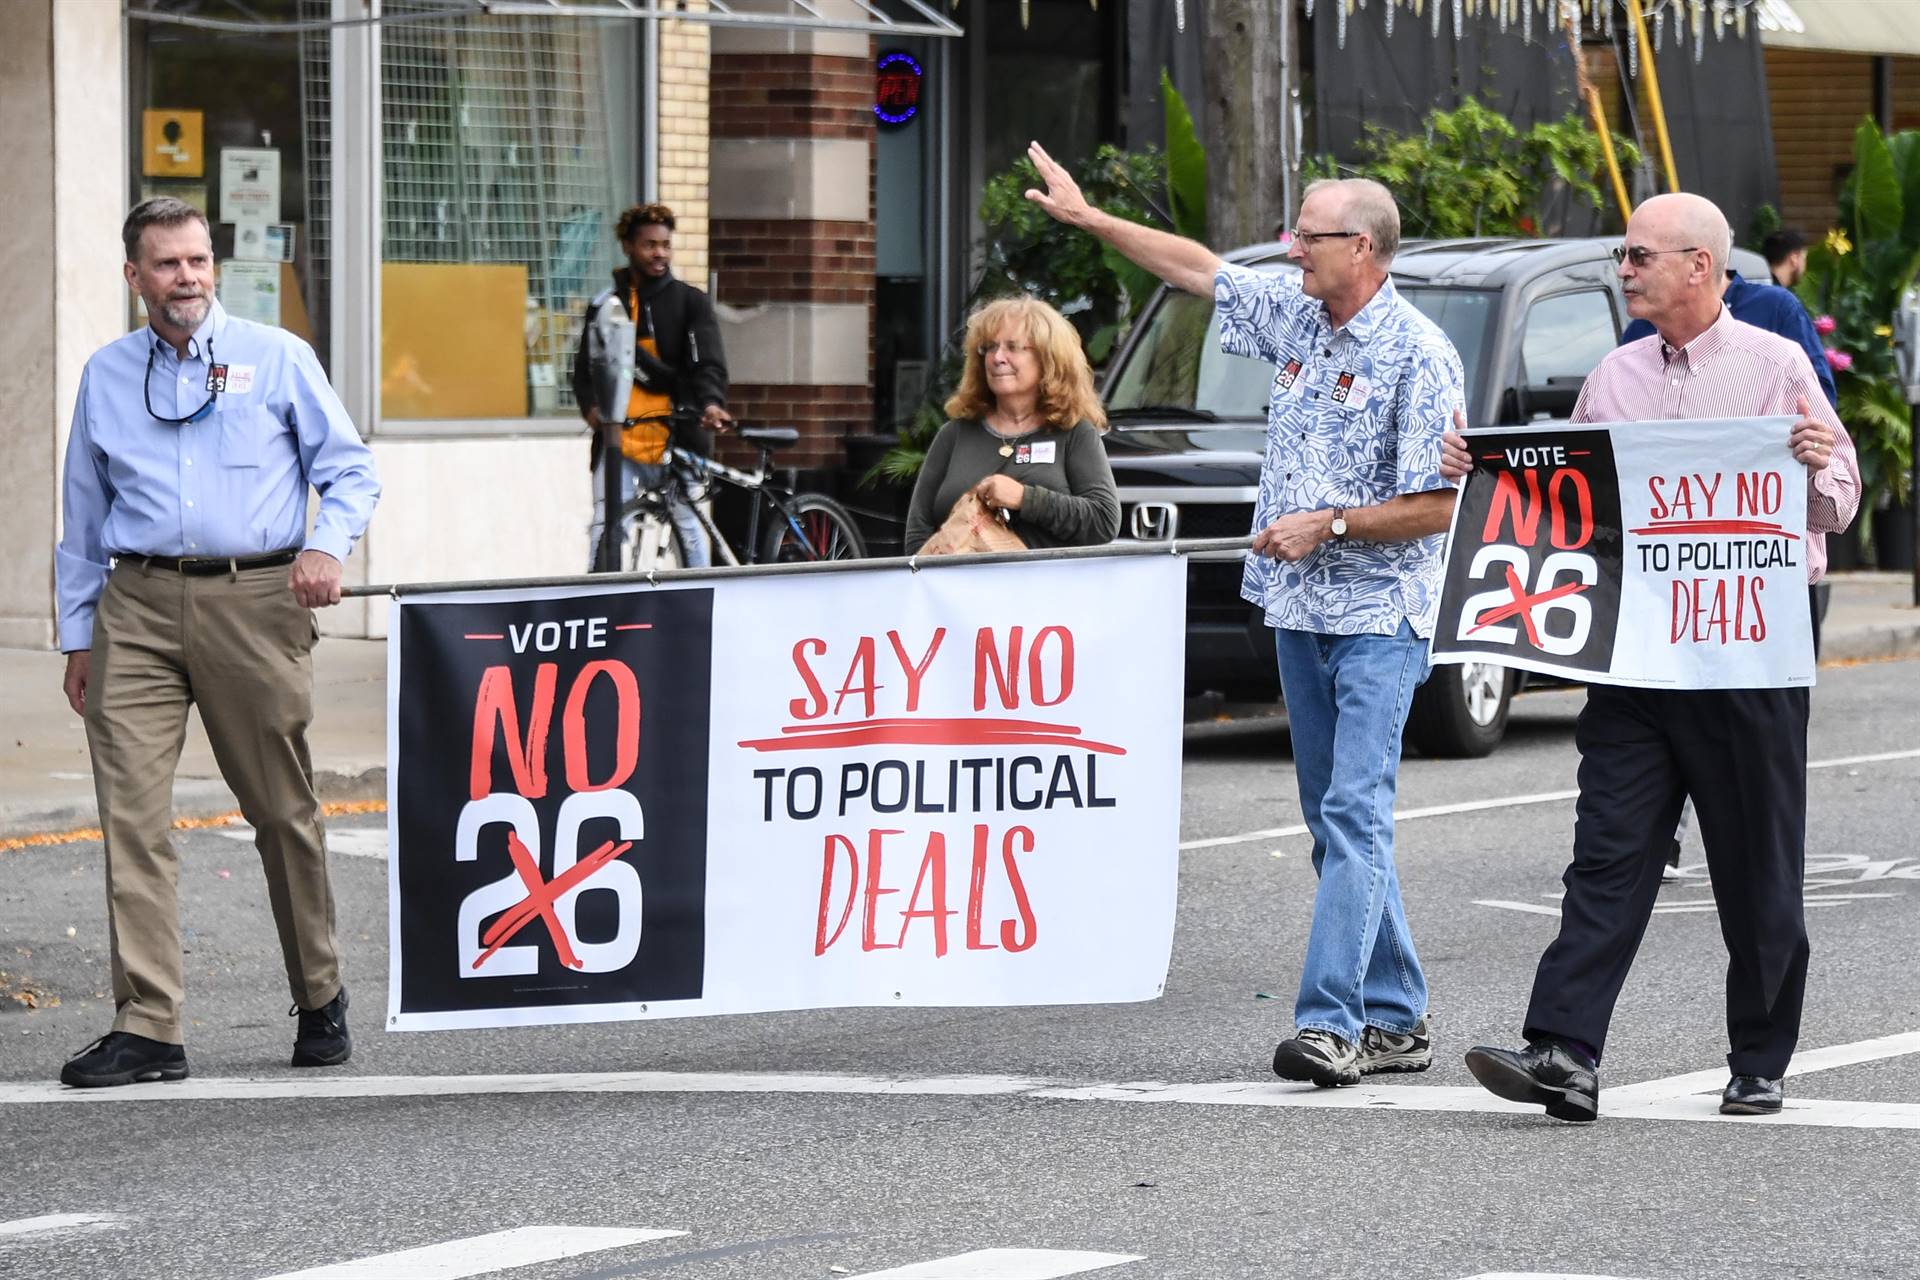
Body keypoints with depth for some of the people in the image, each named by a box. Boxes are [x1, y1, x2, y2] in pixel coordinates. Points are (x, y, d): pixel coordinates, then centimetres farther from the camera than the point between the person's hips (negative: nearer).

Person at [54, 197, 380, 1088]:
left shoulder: (278, 359, 6)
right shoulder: (105, 375, 14)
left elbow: (349, 469, 8)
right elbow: (84, 514, 19)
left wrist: (328, 547, -11)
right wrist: (78, 635, 16)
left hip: (254, 603, -2)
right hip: (138, 606, 2)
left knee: (282, 812, 4)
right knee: (130, 812, -9)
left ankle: (320, 1001, 22)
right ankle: (146, 1028, -10)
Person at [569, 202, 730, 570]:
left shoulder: (690, 302, 5)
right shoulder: (606, 304, 12)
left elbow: (708, 361, -7)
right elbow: (585, 367, 14)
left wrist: (712, 402, -28)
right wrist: (591, 406, -8)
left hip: (676, 438, -1)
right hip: (619, 440, 1)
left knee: (689, 526, 2)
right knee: (606, 530, -6)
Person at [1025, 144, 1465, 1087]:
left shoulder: (1418, 356, -13)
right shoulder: (1295, 313, 10)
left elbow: (1438, 506, -15)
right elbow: (1199, 269, 23)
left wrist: (1328, 525, -16)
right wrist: (1088, 218, 24)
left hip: (1378, 617, -8)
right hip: (1299, 612, 8)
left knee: (1355, 814, -15)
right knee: (1335, 821, 8)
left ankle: (1331, 1019, -22)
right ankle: (1394, 1021, 13)